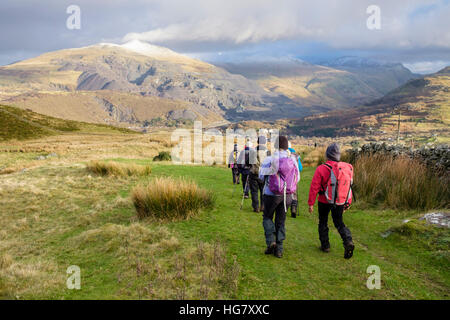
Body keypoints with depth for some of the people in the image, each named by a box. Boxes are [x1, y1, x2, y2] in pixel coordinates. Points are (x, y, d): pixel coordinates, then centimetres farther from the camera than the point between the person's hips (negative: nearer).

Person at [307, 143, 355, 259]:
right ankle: (348, 241, -5)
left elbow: (314, 187, -15)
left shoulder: (321, 169, -17)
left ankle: (325, 245, 22)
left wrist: (311, 203, -6)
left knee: (323, 223, 16)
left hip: (325, 201, -3)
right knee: (339, 223, 16)